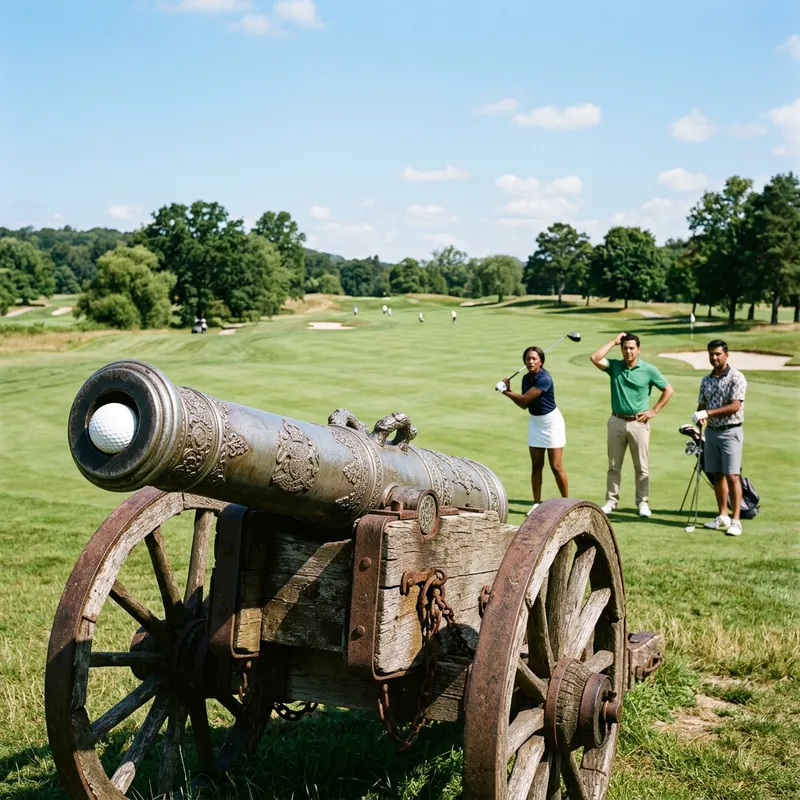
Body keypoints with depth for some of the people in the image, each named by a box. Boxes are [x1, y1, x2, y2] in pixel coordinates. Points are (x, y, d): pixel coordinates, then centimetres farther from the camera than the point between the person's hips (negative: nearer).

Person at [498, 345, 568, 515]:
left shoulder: (544, 379, -23)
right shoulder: (526, 378, 2)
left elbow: (525, 398, -23)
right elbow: (524, 405, 6)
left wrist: (505, 391, -10)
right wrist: (508, 391, -6)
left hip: (552, 421, -7)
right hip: (535, 422, 7)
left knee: (556, 466, -5)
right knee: (536, 466, 7)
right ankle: (536, 504, 12)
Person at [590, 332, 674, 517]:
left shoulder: (649, 370, -3)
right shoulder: (614, 366, 2)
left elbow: (668, 390, 4)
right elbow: (595, 358, -16)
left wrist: (654, 411, -2)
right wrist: (614, 341, -9)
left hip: (639, 423, -2)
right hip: (617, 421, 2)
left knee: (641, 467, 5)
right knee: (613, 466, 9)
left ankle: (643, 503, 14)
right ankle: (611, 501, 18)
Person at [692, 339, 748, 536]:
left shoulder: (736, 378, -9)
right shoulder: (706, 380, 11)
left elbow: (734, 407, -18)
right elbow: (702, 405, 14)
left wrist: (708, 413, -22)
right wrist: (700, 417, -9)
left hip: (730, 432, -6)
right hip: (711, 431, 6)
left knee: (732, 476, -9)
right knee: (717, 475, 9)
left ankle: (736, 521, -8)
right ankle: (723, 517, 18)